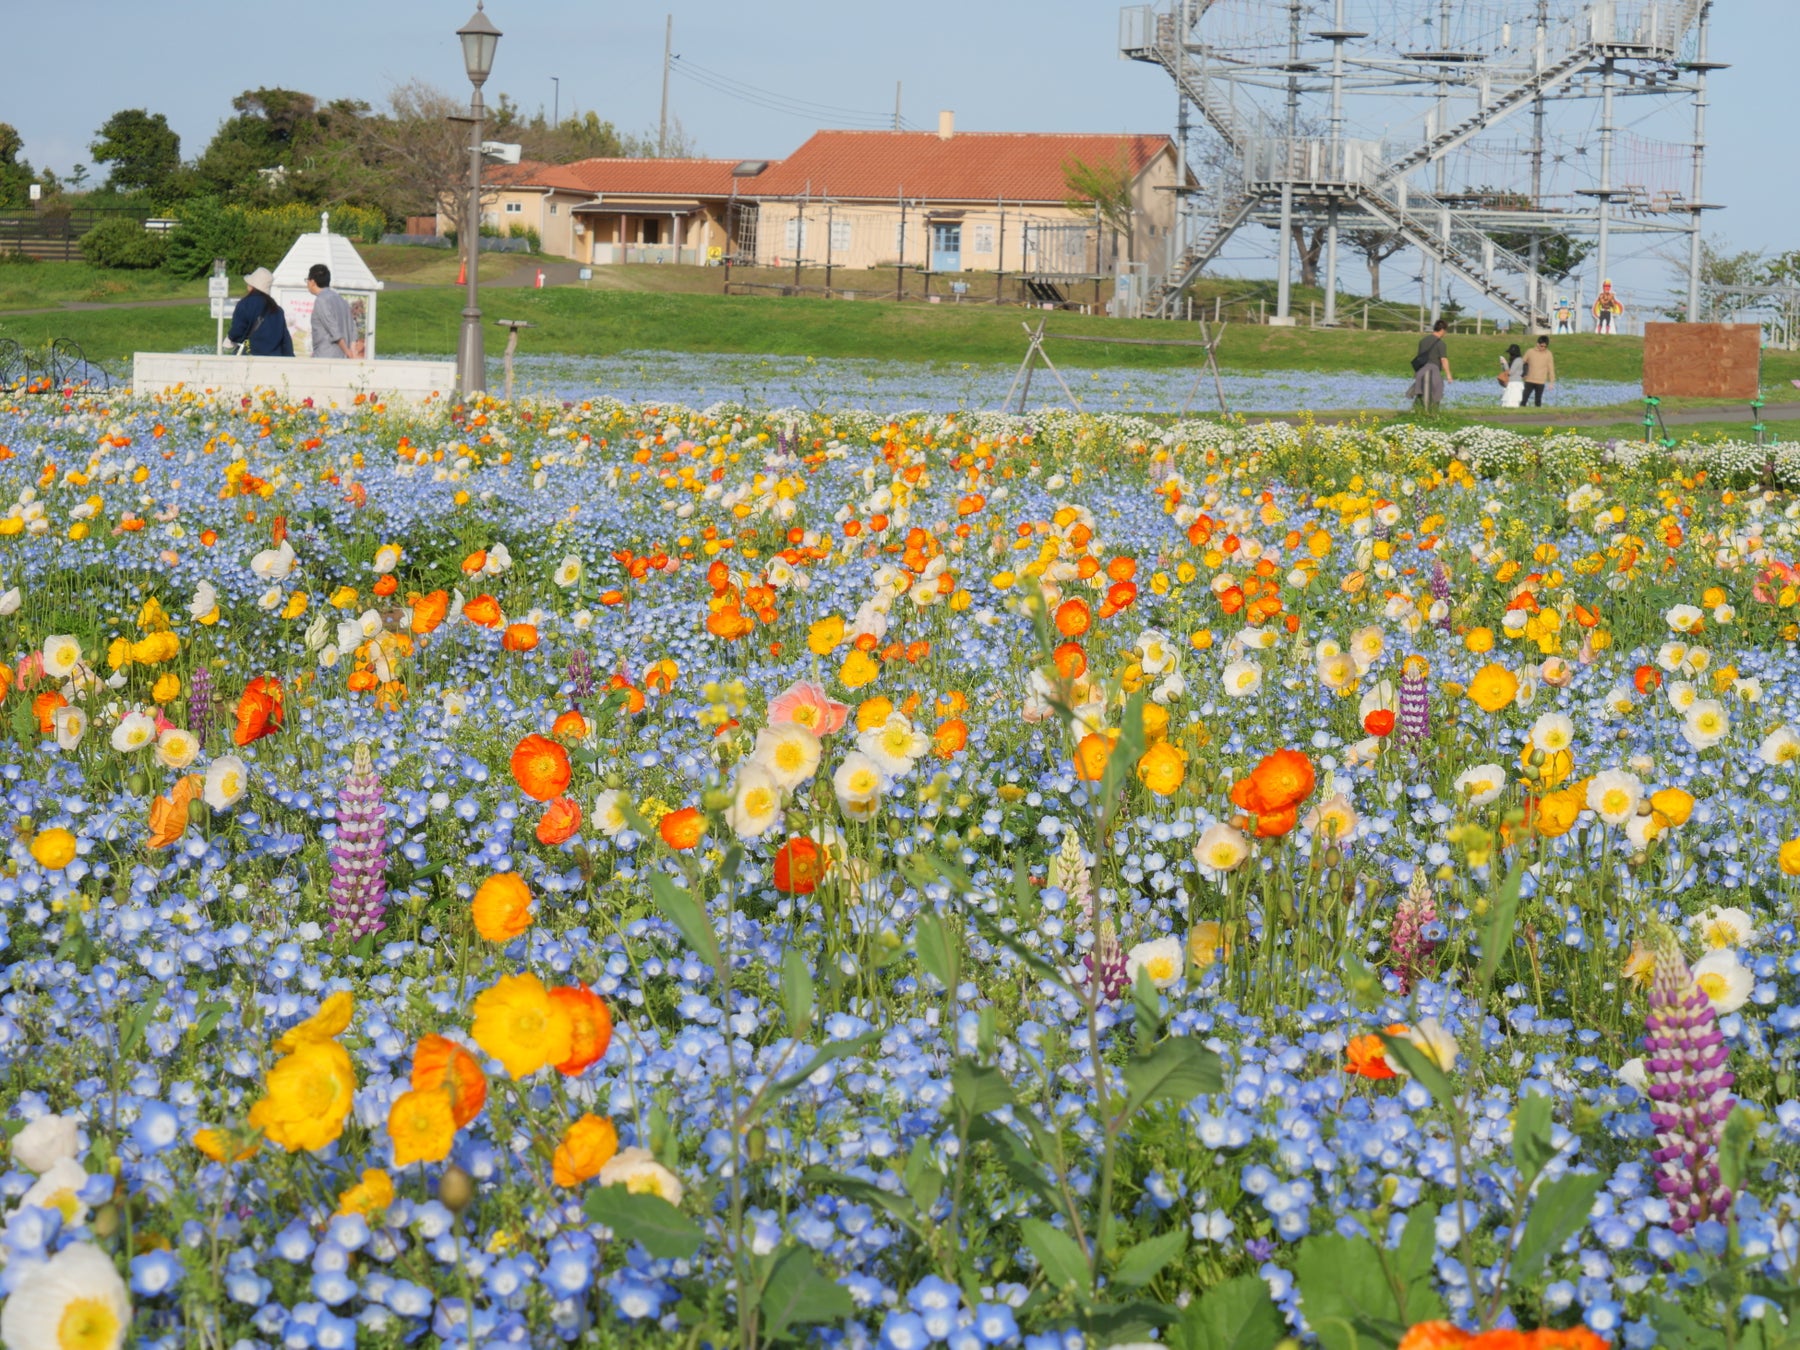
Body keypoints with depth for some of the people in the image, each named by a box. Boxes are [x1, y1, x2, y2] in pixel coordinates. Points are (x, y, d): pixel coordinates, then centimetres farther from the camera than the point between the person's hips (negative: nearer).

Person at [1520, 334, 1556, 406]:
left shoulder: (1548, 354, -1)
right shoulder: (1530, 352, 1)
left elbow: (1551, 368, 2)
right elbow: (1522, 363, 9)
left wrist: (1551, 381, 0)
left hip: (1541, 382, -1)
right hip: (1529, 381, 1)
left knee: (1538, 401, 3)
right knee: (1524, 399, -3)